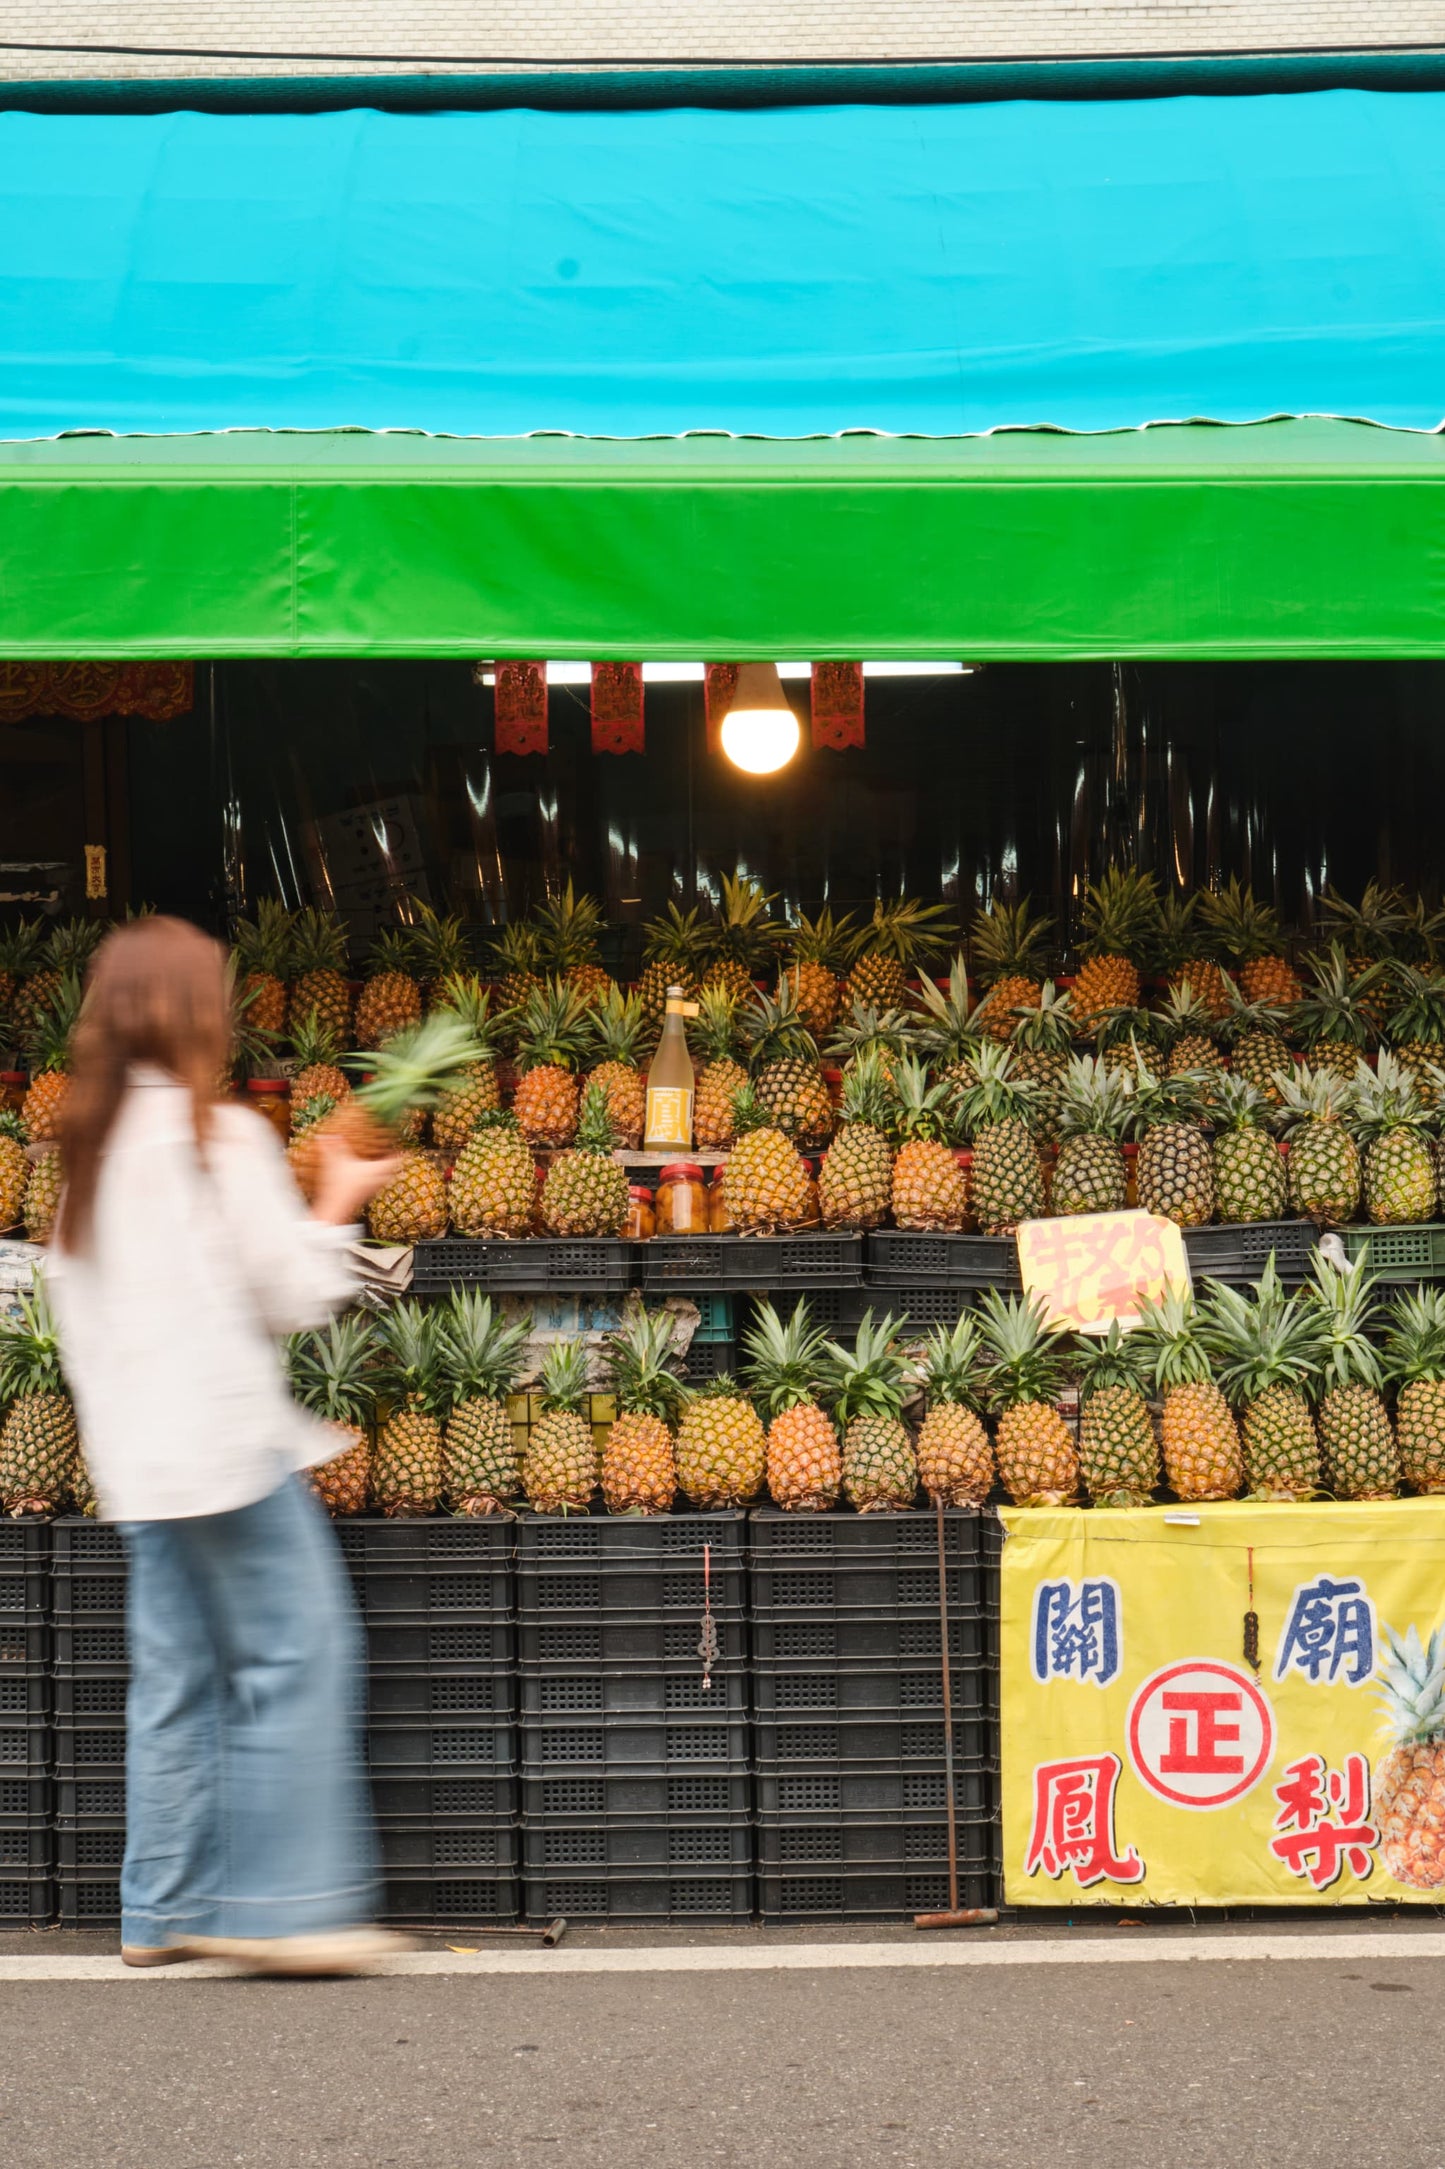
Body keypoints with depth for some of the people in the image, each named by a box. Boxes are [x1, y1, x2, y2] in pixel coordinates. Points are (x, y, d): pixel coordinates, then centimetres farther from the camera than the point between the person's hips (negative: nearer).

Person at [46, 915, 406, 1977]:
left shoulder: (91, 1145, 11)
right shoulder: (221, 1137, -11)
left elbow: (74, 1301, 16)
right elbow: (295, 1293, -9)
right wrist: (338, 1201, 6)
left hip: (135, 1447, 8)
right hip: (228, 1437, -8)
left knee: (175, 1672, 12)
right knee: (298, 1658, -5)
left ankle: (167, 1908, 15)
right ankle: (281, 1904, -8)